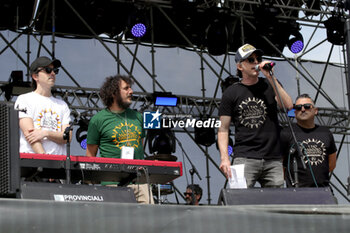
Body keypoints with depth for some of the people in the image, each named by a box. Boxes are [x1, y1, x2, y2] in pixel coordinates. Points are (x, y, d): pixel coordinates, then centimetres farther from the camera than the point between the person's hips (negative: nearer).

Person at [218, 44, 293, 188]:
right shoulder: (231, 93, 6)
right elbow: (223, 129, 5)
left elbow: (288, 106, -5)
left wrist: (271, 77, -8)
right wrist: (224, 158, -9)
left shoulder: (270, 85, 13)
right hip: (245, 158, -2)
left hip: (273, 159, 3)